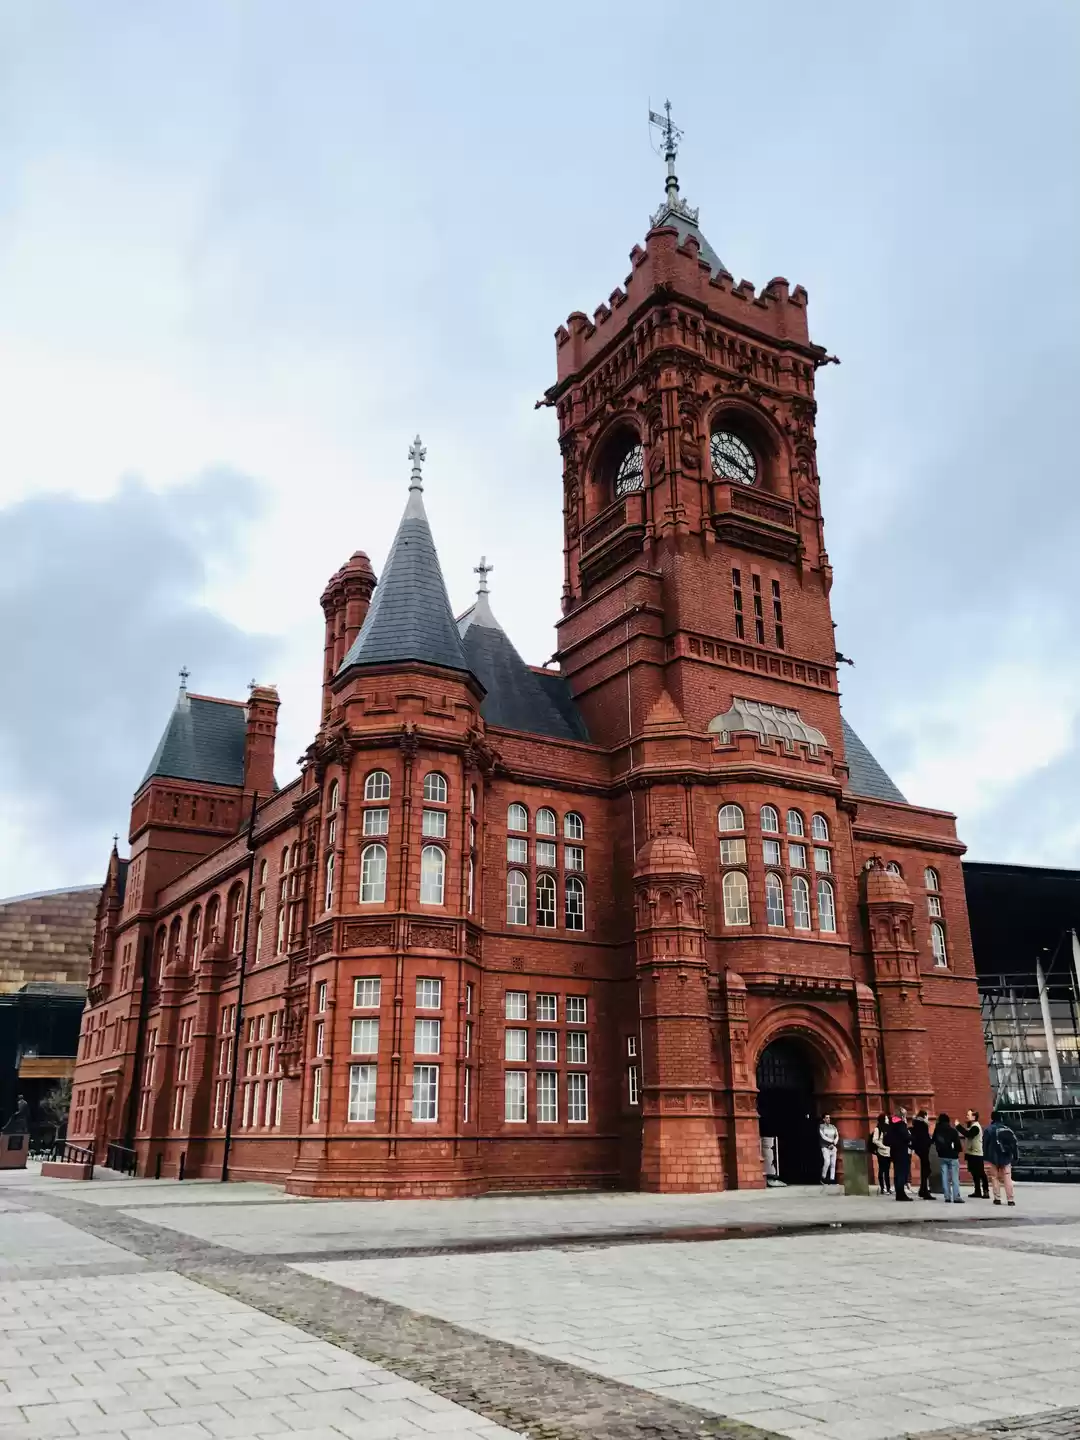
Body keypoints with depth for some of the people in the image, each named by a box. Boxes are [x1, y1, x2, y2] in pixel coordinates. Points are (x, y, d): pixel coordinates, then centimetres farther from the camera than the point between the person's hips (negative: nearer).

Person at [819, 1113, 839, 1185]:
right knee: (827, 1162, -18)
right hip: (825, 1147, -5)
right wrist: (832, 1141, -14)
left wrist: (833, 1144, -11)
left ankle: (832, 1180, 0)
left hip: (833, 1148, 5)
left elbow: (837, 1137, 5)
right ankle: (823, 1178, -1)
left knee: (833, 1164, -2)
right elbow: (823, 1136, -13)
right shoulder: (821, 1127, -1)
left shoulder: (833, 1127, 12)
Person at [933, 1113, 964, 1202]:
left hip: (942, 1156, 4)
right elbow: (957, 1143, -9)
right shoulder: (953, 1131, -13)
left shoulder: (937, 1130, 0)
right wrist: (957, 1151, 8)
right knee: (955, 1177, 0)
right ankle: (956, 1197, -5)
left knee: (945, 1176, 6)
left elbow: (934, 1141, 9)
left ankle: (947, 1197, 5)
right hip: (952, 1156, -4)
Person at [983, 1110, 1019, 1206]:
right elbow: (1014, 1144, 8)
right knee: (1007, 1179, 4)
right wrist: (1015, 1157, 11)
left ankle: (997, 1198, 1)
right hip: (1006, 1158, 3)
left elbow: (985, 1144, -10)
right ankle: (1010, 1199, -2)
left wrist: (986, 1158, -6)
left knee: (995, 1178, 5)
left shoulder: (989, 1129, -5)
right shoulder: (1007, 1129, 8)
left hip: (993, 1158, -3)